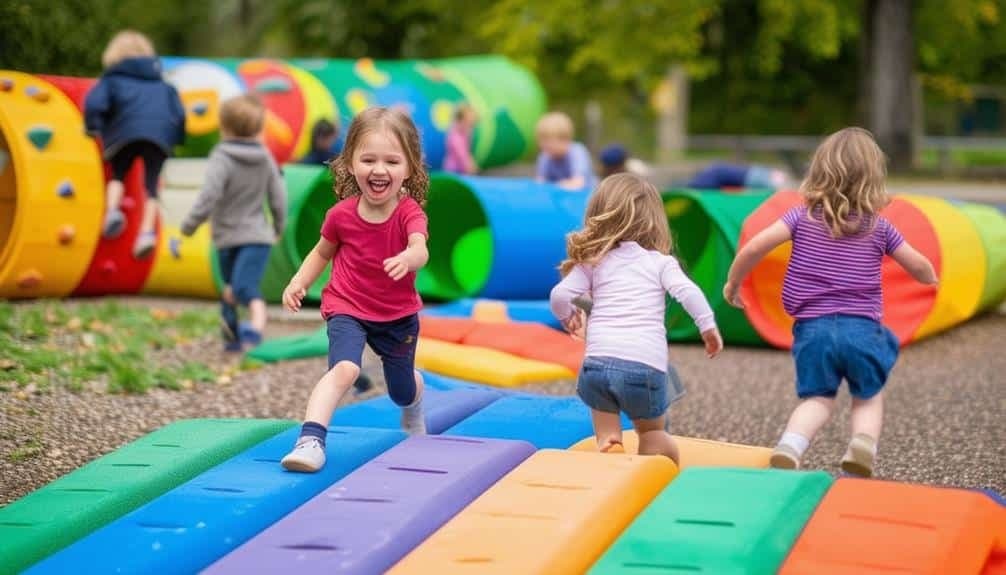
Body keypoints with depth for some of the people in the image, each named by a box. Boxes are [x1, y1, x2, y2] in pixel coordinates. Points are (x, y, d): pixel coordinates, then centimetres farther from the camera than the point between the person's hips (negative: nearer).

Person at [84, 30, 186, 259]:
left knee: (117, 174, 16)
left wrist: (94, 127, 15)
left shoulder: (112, 79, 19)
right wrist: (176, 138, 31)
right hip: (161, 135, 2)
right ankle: (147, 231, -14)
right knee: (151, 184, 3)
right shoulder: (163, 84, 31)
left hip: (126, 134, -2)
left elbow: (94, 103, 3)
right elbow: (179, 113, 24)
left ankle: (112, 210, -12)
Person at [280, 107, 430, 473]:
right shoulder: (342, 215, -13)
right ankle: (310, 439, -34)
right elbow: (322, 252, 6)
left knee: (401, 392, 20)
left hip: (399, 315, 1)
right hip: (348, 309, -1)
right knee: (344, 368, -30)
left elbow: (420, 250, -40)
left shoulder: (409, 212, -20)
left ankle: (414, 406, 57)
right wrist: (298, 282, -9)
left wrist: (407, 259, -63)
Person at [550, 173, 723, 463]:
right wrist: (708, 326, 4)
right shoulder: (661, 262, 15)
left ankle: (607, 438, 4)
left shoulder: (593, 262, 17)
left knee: (601, 399, 31)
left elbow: (560, 296, 7)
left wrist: (568, 317, 27)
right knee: (653, 431, 21)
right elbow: (688, 292, -2)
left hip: (599, 361, 0)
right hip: (646, 368, 0)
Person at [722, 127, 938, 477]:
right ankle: (864, 443, -13)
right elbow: (920, 268, 15)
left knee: (817, 397, 11)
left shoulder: (803, 217, 3)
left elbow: (755, 246, -6)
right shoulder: (878, 227, 5)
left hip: (813, 327, 0)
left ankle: (791, 444, -18)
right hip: (862, 328, 0)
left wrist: (733, 282, 10)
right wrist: (930, 278, 39)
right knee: (869, 397, 17)